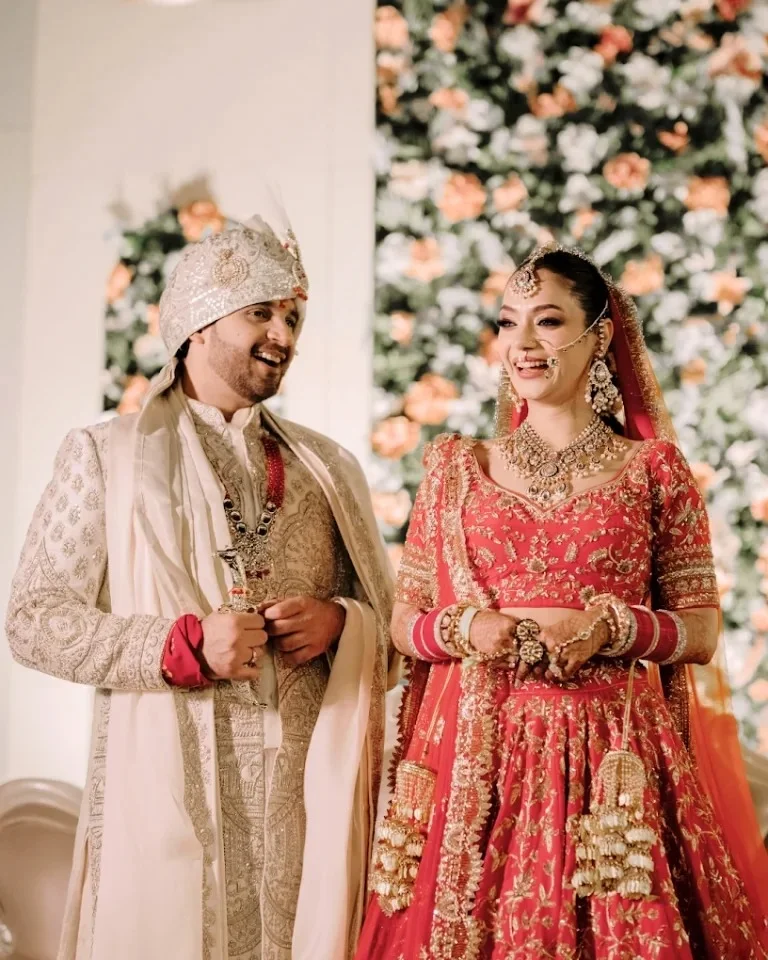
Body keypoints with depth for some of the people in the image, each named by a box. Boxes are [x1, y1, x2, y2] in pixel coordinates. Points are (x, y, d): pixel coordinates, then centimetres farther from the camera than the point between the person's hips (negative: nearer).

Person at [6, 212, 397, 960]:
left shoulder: (325, 468, 15)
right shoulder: (106, 457, 5)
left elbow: (387, 614, 16)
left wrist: (337, 623, -7)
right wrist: (184, 647, -14)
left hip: (307, 787, 3)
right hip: (167, 782, -3)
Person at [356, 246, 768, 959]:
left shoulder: (652, 467, 5)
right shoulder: (457, 467, 9)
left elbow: (703, 631, 4)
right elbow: (403, 622, 10)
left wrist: (606, 629, -13)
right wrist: (466, 628, -10)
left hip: (609, 760, -1)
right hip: (476, 757, 1)